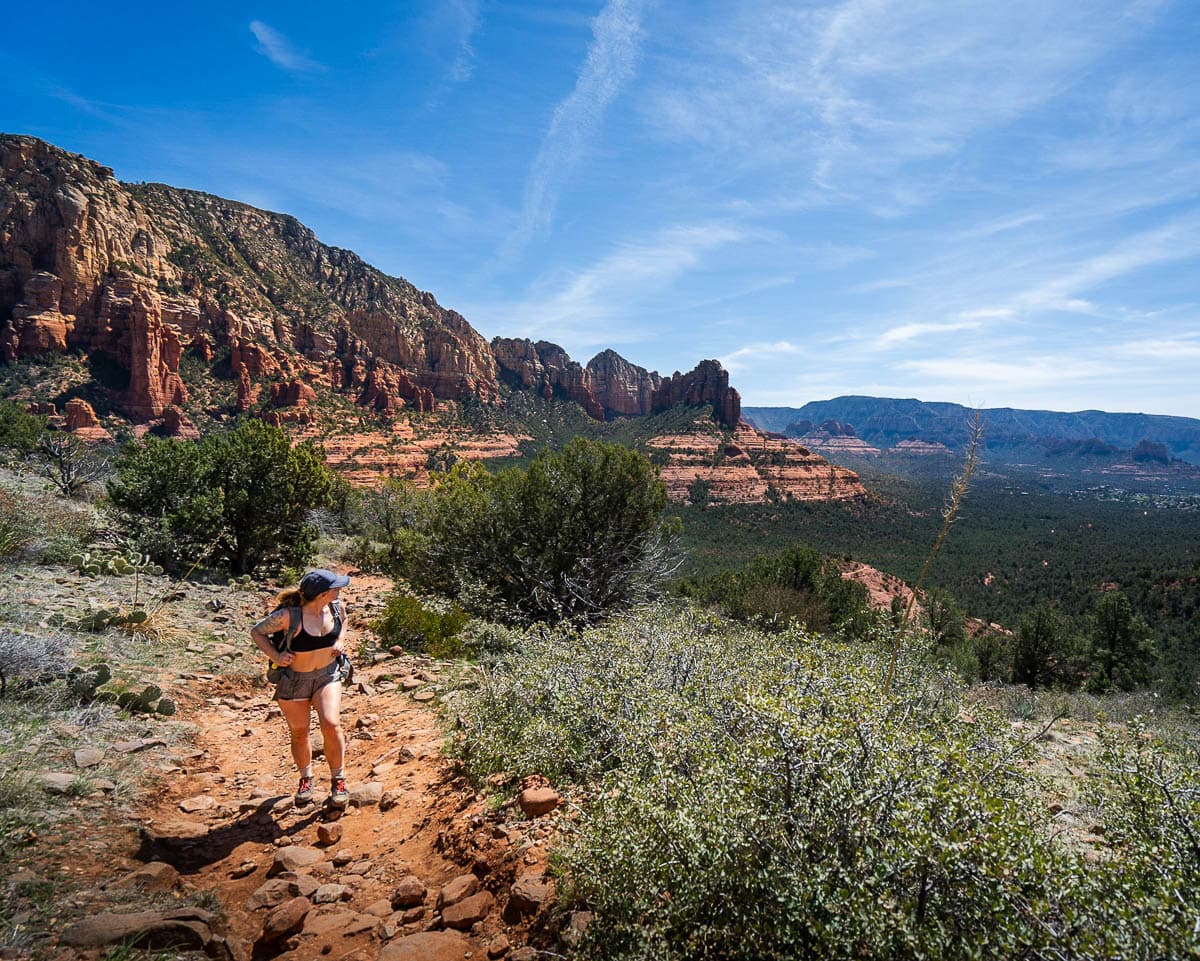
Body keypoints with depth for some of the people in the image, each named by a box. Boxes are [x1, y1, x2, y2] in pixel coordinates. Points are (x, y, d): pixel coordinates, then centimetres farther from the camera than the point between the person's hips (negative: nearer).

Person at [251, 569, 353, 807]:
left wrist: (338, 642, 1)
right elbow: (256, 631, -9)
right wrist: (276, 657, -17)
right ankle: (306, 778, 39)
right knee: (299, 733, 11)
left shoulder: (337, 607, -10)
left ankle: (338, 779, 4)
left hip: (328, 675, 2)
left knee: (331, 725, -17)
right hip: (294, 680, -2)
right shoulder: (289, 616, -24)